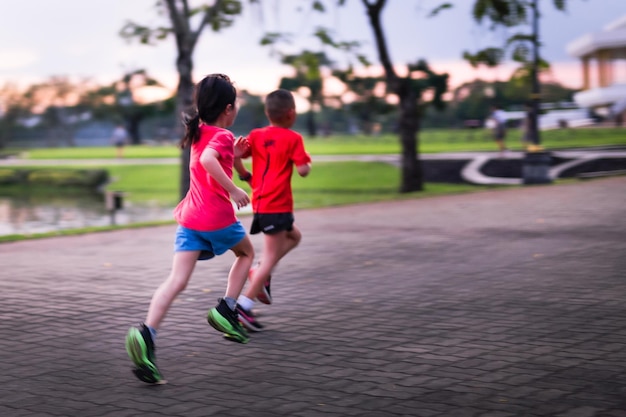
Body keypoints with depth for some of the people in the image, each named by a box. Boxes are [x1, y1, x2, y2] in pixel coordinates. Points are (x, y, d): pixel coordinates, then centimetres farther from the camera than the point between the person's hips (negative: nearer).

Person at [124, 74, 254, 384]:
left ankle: (146, 334, -25)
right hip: (218, 217, -6)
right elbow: (208, 160, -28)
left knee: (176, 281, -6)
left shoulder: (199, 134, 18)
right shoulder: (223, 136, -6)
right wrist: (234, 190, -23)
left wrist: (232, 154, 26)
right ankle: (226, 310, 14)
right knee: (246, 252, 25)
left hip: (190, 219, 6)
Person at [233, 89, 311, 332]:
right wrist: (306, 160, 7)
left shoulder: (256, 135, 7)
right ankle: (244, 305, -7)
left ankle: (261, 274, 9)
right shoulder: (293, 138, -8)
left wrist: (246, 176, 14)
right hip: (277, 205, -7)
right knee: (271, 256, -2)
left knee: (294, 236, 26)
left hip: (259, 202, 7)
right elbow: (303, 171, -14)